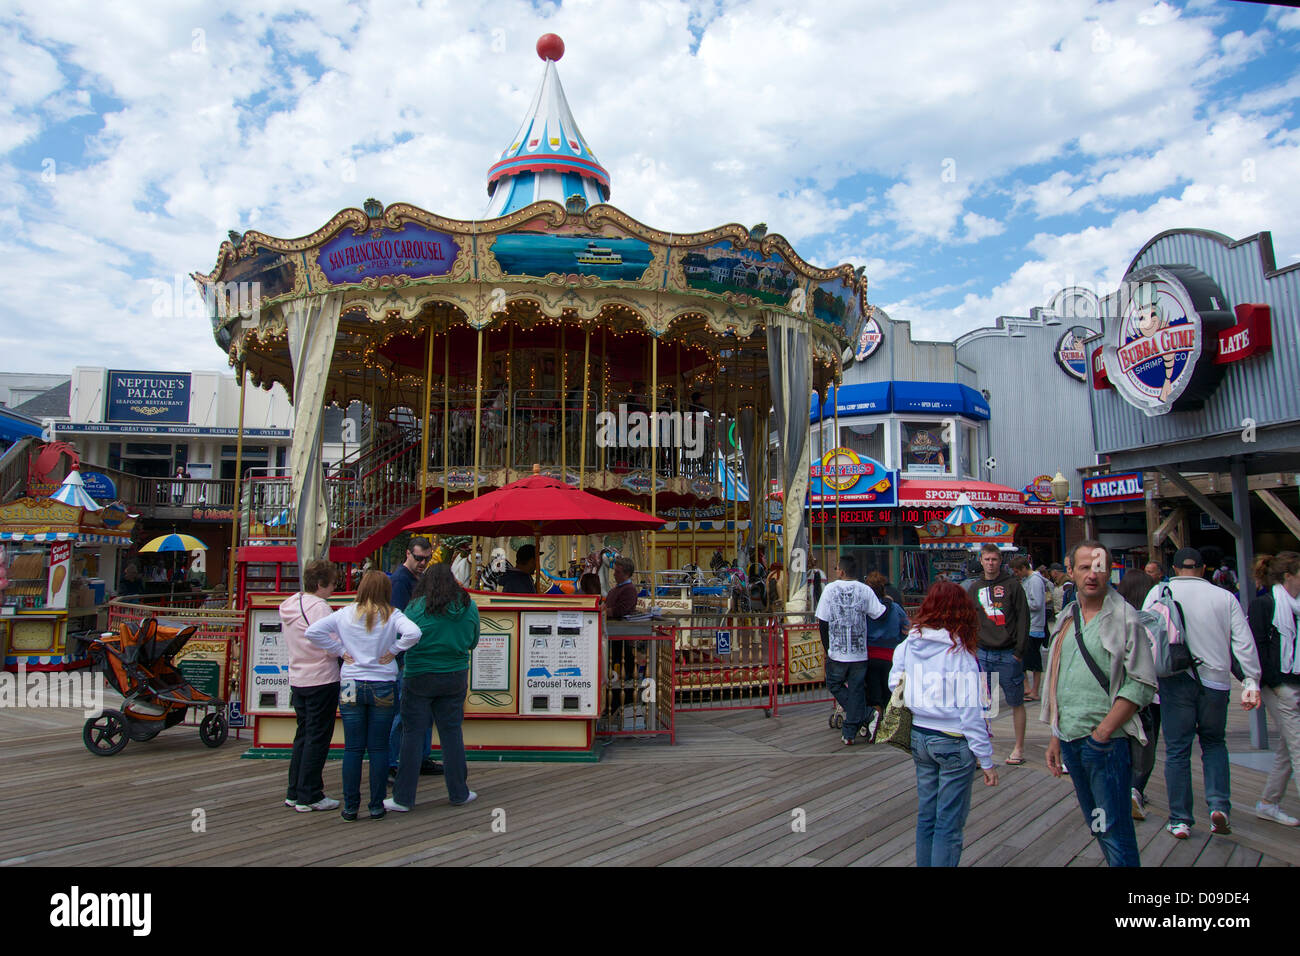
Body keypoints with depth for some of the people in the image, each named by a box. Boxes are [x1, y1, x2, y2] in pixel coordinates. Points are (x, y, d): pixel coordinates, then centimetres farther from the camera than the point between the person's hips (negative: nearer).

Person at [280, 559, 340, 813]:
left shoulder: (289, 606, 10)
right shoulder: (319, 607, -18)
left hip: (297, 679, 9)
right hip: (321, 680, -9)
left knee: (303, 735, 17)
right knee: (318, 738, 0)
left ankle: (294, 793, 24)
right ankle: (310, 796, 6)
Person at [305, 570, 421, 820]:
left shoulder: (345, 614, 0)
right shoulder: (392, 616, -6)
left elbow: (312, 632, -5)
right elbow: (413, 633, -23)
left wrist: (339, 650, 1)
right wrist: (393, 650, -7)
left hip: (350, 686, 1)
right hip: (383, 687, -1)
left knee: (352, 748, 8)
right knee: (379, 748, 6)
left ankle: (350, 806, 13)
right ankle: (376, 806, 12)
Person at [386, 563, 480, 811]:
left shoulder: (416, 608, -9)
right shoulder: (469, 607, 0)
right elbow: (472, 643, 11)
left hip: (419, 678, -2)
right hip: (455, 677, 3)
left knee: (413, 735, 5)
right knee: (452, 733, 11)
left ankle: (403, 797, 11)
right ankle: (458, 793, 19)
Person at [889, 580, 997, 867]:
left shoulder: (908, 645, -1)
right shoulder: (960, 653, -15)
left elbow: (895, 686, 5)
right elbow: (971, 711, -14)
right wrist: (986, 760, -8)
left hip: (918, 736, 5)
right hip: (953, 741, -5)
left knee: (926, 815, 18)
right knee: (949, 823, 5)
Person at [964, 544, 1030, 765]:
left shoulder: (1012, 585, -1)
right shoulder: (974, 587, 10)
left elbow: (1023, 619, -4)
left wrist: (1019, 651, -9)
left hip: (1008, 654, -3)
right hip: (983, 654, 3)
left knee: (1016, 703, 5)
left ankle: (1019, 748, 15)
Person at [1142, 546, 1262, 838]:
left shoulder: (1160, 592, 1)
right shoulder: (1225, 597, 5)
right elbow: (1244, 642, 2)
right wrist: (1251, 682, 5)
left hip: (1175, 680, -1)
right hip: (1215, 680, 2)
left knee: (1177, 749, 6)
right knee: (1214, 742, 20)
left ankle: (1180, 820, 10)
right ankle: (1219, 804, 4)